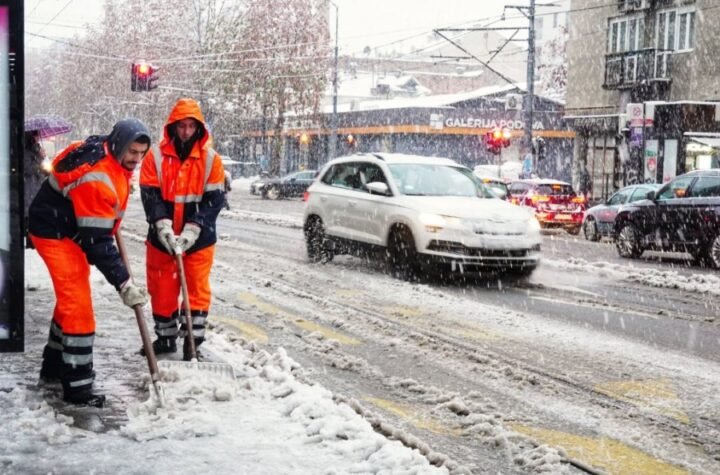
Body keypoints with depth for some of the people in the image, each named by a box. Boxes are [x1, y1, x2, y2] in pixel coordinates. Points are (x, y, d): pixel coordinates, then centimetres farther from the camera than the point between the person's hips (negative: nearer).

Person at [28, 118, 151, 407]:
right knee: (77, 306, -12)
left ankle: (54, 366, 34)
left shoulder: (110, 154, -6)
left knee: (71, 299, 19)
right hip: (56, 234, -10)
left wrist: (112, 220, 19)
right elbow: (96, 242, -32)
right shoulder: (95, 178, -34)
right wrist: (124, 284, -30)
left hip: (74, 228, 10)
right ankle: (77, 386, -6)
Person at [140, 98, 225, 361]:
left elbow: (214, 199, -7)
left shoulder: (211, 159, -4)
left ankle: (193, 342, 11)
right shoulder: (156, 157, -3)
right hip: (162, 238, 1)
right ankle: (165, 337, 27)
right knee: (162, 289, 11)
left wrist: (190, 233, -18)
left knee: (197, 290, 2)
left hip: (199, 240, -1)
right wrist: (164, 229, -21)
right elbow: (150, 196, -7)